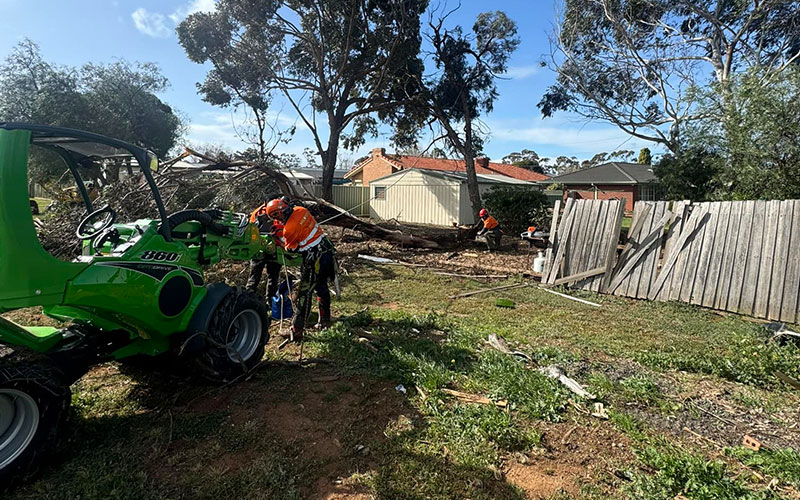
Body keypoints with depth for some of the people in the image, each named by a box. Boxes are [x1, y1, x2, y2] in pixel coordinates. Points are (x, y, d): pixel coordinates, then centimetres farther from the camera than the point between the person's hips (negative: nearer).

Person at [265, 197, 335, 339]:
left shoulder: (289, 229, -18)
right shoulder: (301, 210, 2)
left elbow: (289, 248, 0)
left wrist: (277, 236, 12)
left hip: (314, 259, -8)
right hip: (327, 249, 8)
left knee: (303, 294, 3)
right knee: (322, 287, 22)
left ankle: (297, 331, 10)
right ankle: (325, 321, 34)